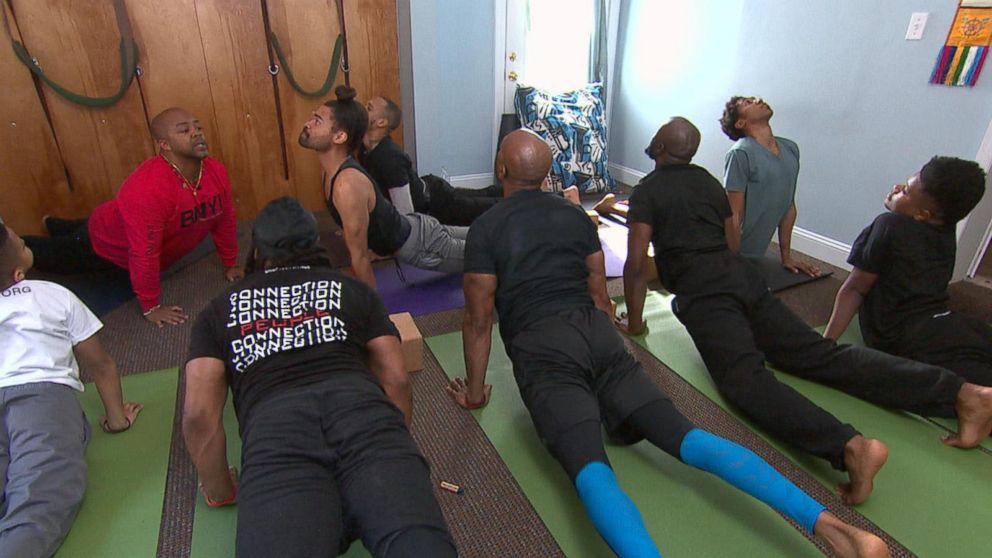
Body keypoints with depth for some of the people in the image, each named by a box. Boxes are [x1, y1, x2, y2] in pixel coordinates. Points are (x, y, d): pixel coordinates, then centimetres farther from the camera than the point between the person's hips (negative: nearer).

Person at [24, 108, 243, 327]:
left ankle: (54, 225, 66)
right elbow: (144, 254, -40)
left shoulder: (216, 171, -25)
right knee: (52, 256, 25)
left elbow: (225, 219, -11)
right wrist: (151, 307, -32)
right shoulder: (148, 188, -45)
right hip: (105, 245, -7)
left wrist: (230, 265, -5)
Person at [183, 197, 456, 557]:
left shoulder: (219, 311, 29)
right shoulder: (352, 290, 29)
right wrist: (391, 453, 31)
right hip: (361, 407, 0)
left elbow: (199, 415, 16)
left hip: (273, 427, 0)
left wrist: (220, 491, 30)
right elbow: (396, 380, 19)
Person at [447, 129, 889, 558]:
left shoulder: (485, 229, 4)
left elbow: (478, 320, 5)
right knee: (687, 437, -5)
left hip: (541, 349, -5)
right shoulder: (574, 215, 19)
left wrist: (475, 393, 16)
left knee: (591, 472, -23)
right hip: (597, 333, 5)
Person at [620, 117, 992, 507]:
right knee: (820, 354, -1)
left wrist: (634, 321, 4)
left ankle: (848, 446, -45)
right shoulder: (708, 181, 24)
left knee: (746, 377, -24)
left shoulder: (646, 191, 4)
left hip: (701, 291, -7)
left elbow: (637, 262, -5)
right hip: (741, 274, 7)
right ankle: (960, 392, -13)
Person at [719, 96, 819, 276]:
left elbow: (789, 206, 12)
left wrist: (786, 256, 13)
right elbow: (734, 216, -19)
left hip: (759, 254, 7)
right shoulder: (740, 154, -17)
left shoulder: (790, 149, 6)